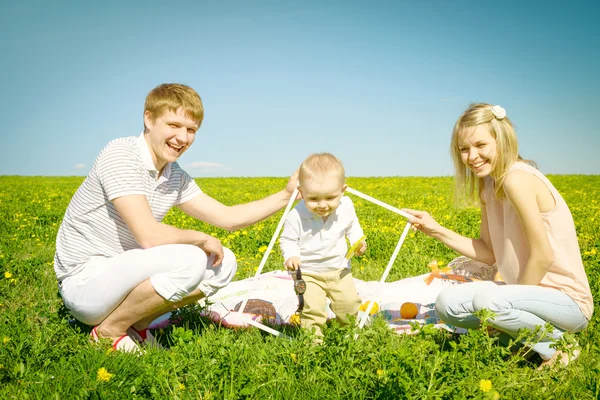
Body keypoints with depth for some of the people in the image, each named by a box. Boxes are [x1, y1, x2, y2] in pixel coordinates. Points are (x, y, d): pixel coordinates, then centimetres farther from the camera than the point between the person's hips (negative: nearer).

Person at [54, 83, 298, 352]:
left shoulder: (176, 177, 5)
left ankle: (137, 325, 4)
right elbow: (149, 236, -29)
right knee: (189, 260, -29)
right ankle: (110, 330, -9)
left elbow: (228, 218, 9)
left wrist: (287, 195, 1)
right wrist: (200, 239, -12)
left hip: (120, 276, 8)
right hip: (84, 283, -8)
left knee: (224, 263, 1)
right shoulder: (120, 155, -20)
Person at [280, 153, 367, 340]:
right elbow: (288, 241, -9)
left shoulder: (346, 207, -13)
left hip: (339, 269, 3)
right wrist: (290, 256, -28)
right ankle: (314, 339, 8)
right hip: (308, 273, -3)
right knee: (312, 309, -14)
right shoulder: (296, 216, -24)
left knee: (349, 304, 9)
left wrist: (358, 241, -8)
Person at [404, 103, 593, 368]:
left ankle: (557, 344, -7)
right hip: (535, 292, 8)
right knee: (447, 304, 2)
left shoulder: (516, 179, -22)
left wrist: (513, 302, -12)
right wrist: (436, 230, -3)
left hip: (567, 301, -8)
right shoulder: (488, 186, 4)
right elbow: (489, 254, 5)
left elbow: (542, 256, -23)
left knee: (489, 300, -34)